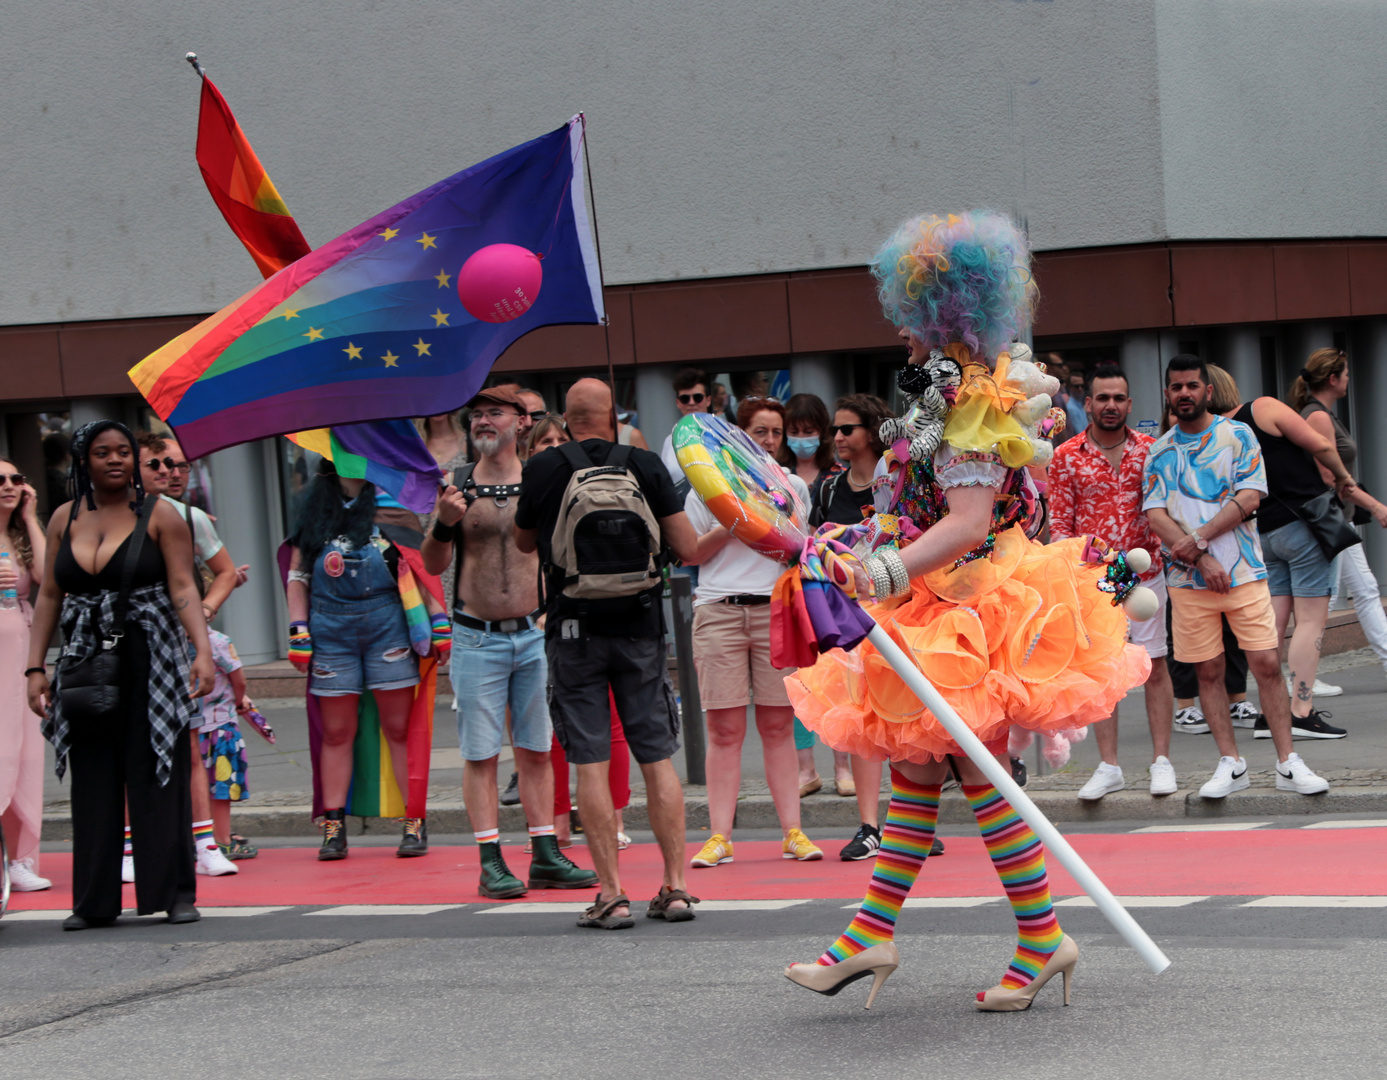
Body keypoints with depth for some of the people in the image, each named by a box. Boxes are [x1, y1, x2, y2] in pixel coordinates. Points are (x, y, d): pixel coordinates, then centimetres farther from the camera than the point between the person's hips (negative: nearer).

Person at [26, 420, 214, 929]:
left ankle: (176, 893, 2)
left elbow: (184, 588, -7)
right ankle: (95, 901, 9)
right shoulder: (65, 519, 10)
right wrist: (35, 668, 5)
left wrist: (202, 650, -20)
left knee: (159, 774, -3)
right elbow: (49, 596, 11)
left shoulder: (159, 515, 0)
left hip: (150, 659, -3)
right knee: (93, 781, 4)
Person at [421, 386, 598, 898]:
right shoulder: (458, 487, 3)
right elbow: (433, 565, 0)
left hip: (534, 635, 1)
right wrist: (444, 524, -18)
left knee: (536, 750, 6)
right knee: (480, 754, -1)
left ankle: (545, 856, 11)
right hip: (476, 639, -1)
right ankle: (491, 862, 2)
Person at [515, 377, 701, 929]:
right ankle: (675, 885, 7)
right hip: (639, 626, 2)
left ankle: (612, 894, -4)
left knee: (591, 763, 0)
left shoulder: (542, 470, -3)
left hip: (574, 630, -1)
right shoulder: (645, 466, -1)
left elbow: (524, 542, 13)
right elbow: (689, 549, 0)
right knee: (657, 759, 8)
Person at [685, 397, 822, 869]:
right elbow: (690, 553, 9)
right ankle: (720, 836, -5)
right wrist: (729, 527, -6)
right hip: (719, 612, -1)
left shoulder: (794, 487, 13)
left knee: (778, 725, 0)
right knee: (725, 728, -4)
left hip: (777, 610, 1)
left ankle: (792, 831, 2)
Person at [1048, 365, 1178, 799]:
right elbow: (1059, 520, 3)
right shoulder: (1066, 457, 2)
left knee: (1154, 665, 1)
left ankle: (1161, 760, 8)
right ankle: (1108, 767, 8)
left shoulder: (1150, 449, 5)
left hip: (1144, 572, 0)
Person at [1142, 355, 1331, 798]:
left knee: (1267, 663, -5)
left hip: (1243, 570, -2)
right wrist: (1201, 558, -14)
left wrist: (1197, 539, -14)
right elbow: (1155, 514, -1)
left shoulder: (1238, 435, 3)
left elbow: (1249, 498, -7)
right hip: (1189, 578, 2)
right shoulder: (1159, 451, 8)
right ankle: (1230, 763, 12)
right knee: (1208, 671, 4)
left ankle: (1288, 763, -1)